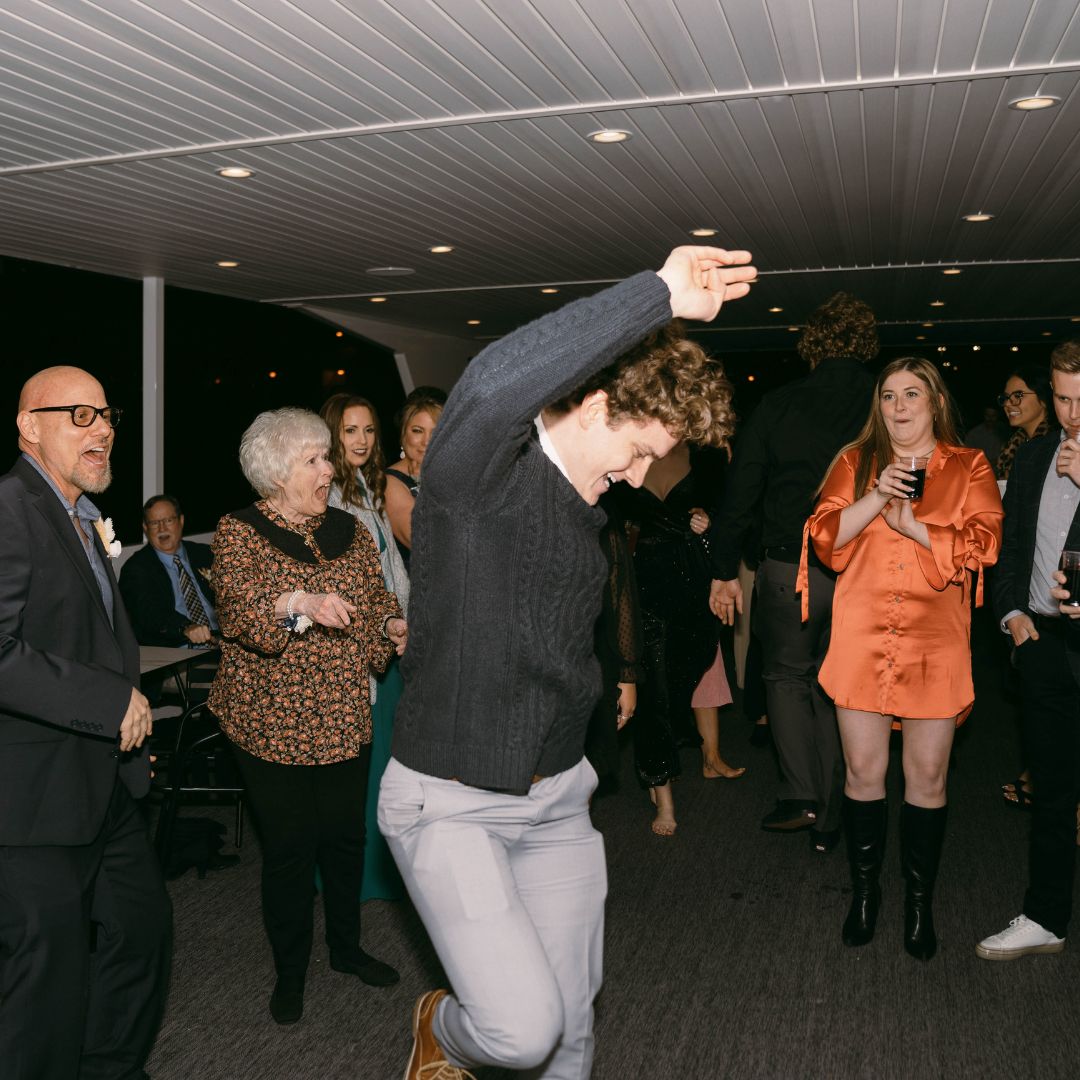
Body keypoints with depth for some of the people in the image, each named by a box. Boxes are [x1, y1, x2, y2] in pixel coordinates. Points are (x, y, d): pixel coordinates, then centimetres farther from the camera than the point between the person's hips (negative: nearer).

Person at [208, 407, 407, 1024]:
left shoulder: (349, 530, 8)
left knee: (346, 835, 14)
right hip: (272, 721, -4)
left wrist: (392, 626, -8)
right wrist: (299, 602, -42)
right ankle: (291, 971, 25)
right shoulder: (239, 532, -7)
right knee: (289, 846, 5)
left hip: (345, 718, 4)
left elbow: (378, 597, 13)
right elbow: (238, 602, -24)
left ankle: (347, 946, 36)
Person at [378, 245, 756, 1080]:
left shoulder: (587, 506, 9)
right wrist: (660, 294, -39)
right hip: (451, 804, -7)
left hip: (558, 798, 7)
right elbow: (494, 385, -42)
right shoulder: (481, 474, -18)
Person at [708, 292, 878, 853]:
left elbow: (740, 493, -3)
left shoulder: (777, 406, -4)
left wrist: (725, 570, 5)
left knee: (786, 675, 19)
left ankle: (800, 794, 4)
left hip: (789, 569, -1)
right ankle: (828, 820, 22)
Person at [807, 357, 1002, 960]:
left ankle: (920, 902, 22)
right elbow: (824, 537, 0)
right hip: (861, 638, 1)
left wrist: (913, 525, -12)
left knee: (928, 776, 5)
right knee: (863, 770, 6)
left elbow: (981, 546, -4)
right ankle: (865, 892, 24)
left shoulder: (969, 468, 6)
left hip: (936, 642, -1)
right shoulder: (856, 463, 10)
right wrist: (876, 498, -13)